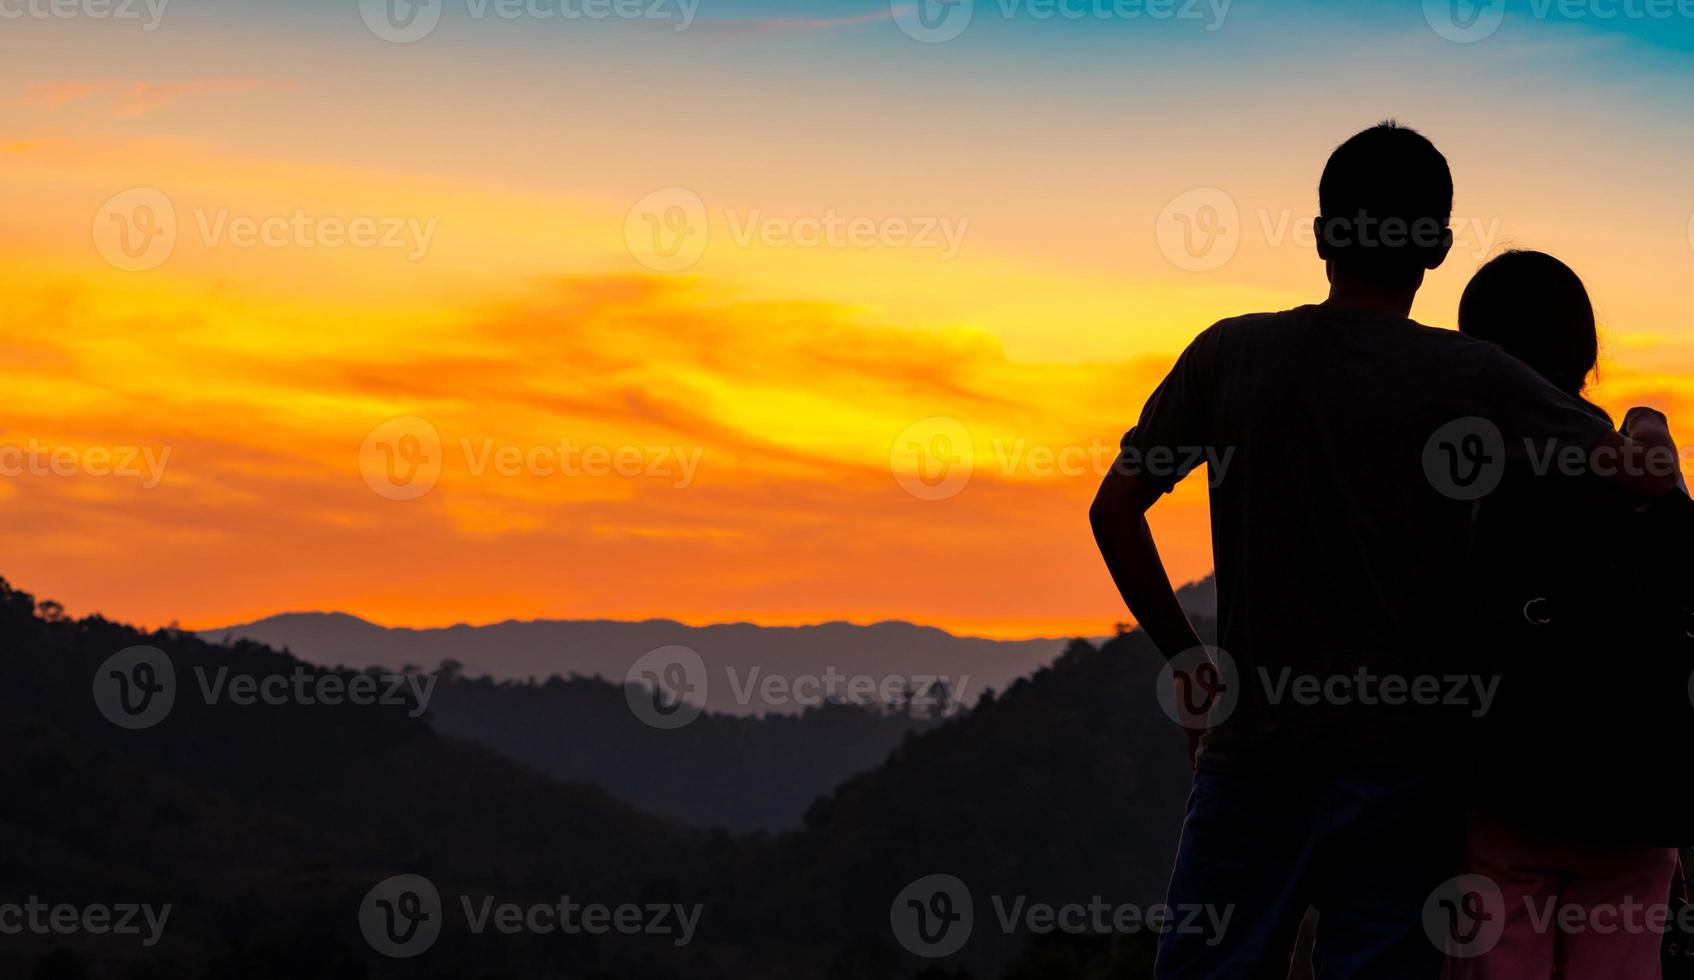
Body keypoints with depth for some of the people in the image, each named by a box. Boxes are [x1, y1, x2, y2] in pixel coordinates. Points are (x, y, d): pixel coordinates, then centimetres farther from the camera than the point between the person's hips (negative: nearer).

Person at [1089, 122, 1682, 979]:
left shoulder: (1229, 355, 2)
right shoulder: (1463, 378, -7)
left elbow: (1115, 510, 7)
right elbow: (1639, 474, -15)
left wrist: (1185, 658, 15)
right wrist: (1646, 429, 9)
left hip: (1251, 747, 2)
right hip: (1399, 760, -2)